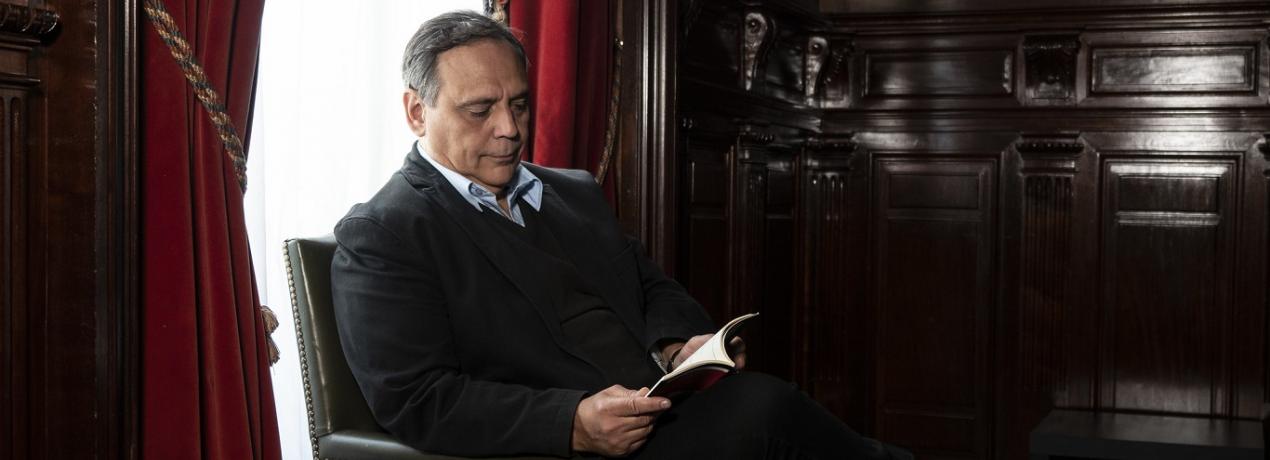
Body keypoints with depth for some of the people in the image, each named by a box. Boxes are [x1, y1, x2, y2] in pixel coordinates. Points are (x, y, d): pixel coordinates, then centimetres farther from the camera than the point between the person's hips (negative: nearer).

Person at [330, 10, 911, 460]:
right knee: (759, 406, -27)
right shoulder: (379, 237, -1)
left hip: (667, 413, 7)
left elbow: (652, 287, 25)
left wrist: (679, 345, 0)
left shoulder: (575, 192, 22)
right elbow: (414, 399, -10)